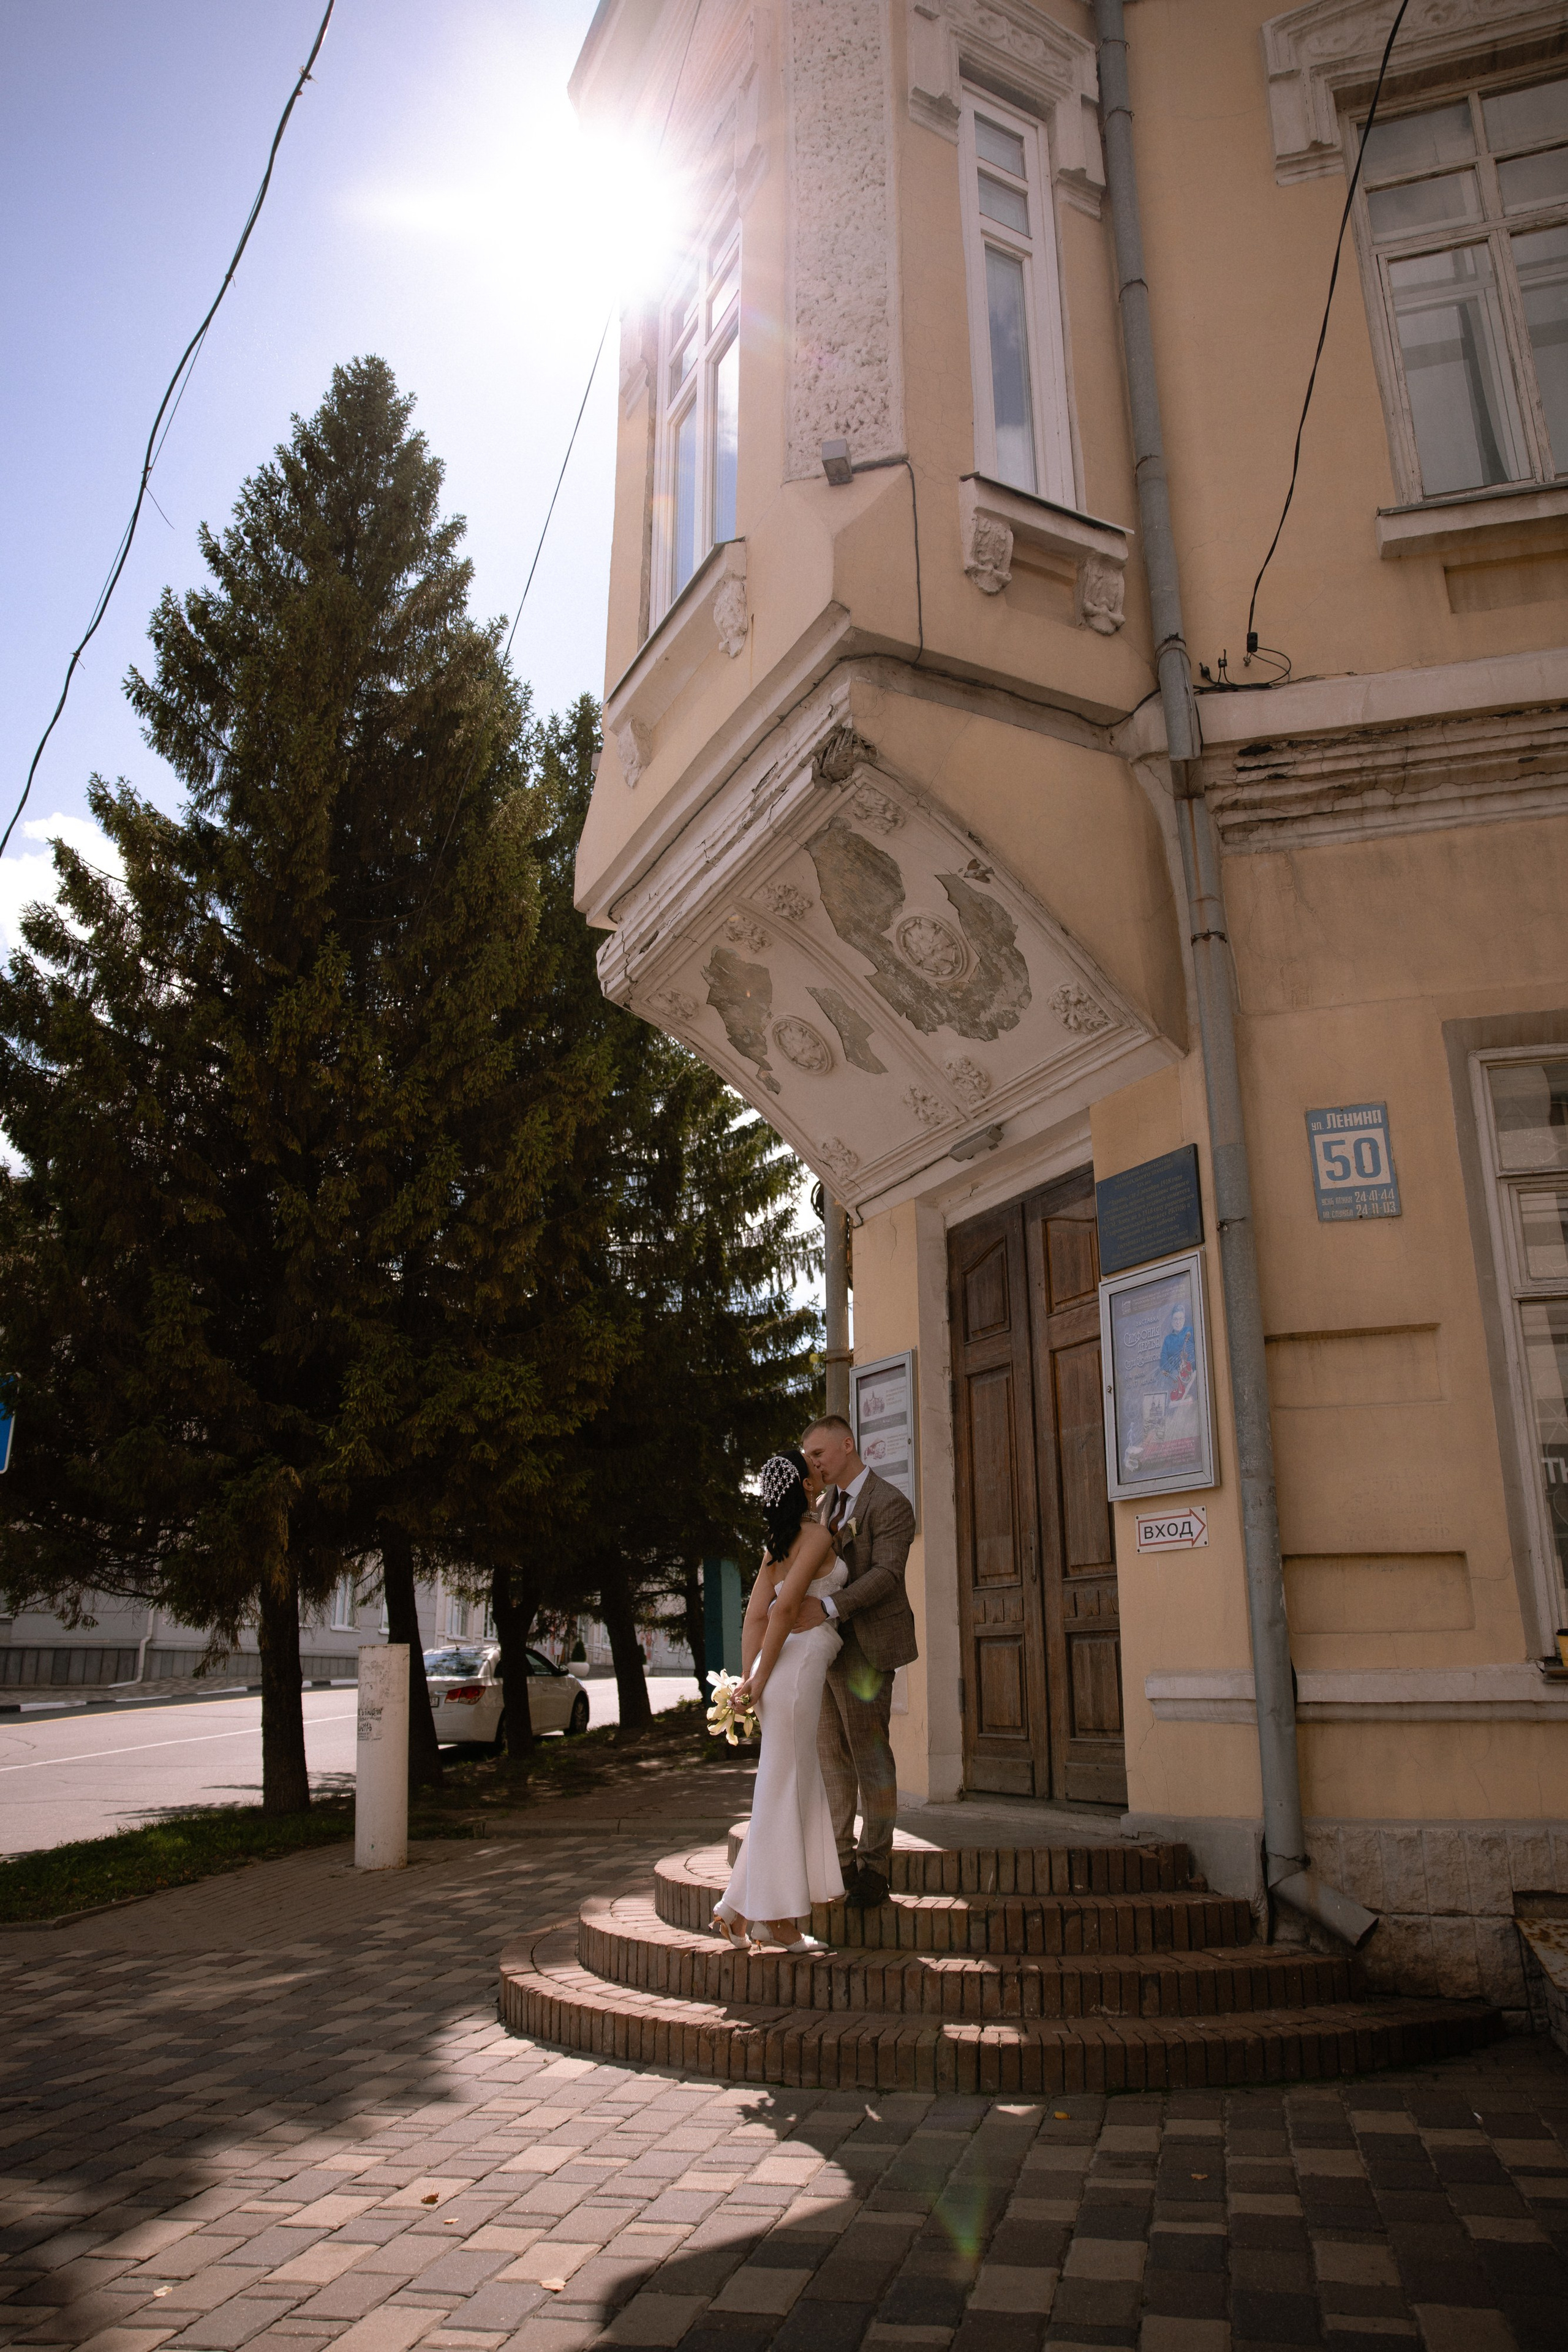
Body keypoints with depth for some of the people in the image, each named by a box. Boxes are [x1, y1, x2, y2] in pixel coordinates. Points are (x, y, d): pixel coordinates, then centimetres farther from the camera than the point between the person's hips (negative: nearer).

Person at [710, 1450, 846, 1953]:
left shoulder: (777, 1544, 17)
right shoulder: (817, 1534, -8)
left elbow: (755, 1615, 11)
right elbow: (784, 1606, -17)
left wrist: (747, 1679, 5)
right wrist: (762, 1680, -12)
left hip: (784, 1665, 9)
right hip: (799, 1662, -9)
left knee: (797, 1788, 14)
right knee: (785, 1788, -2)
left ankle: (741, 1910, 16)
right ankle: (774, 1917, 6)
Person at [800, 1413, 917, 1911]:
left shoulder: (889, 1504, -8)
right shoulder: (825, 1505, 17)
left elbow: (885, 1572, -19)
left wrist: (830, 1606, -29)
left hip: (864, 1645, -7)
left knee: (870, 1753, -1)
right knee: (829, 1755, 9)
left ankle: (875, 1865, 9)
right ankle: (838, 1860, 17)